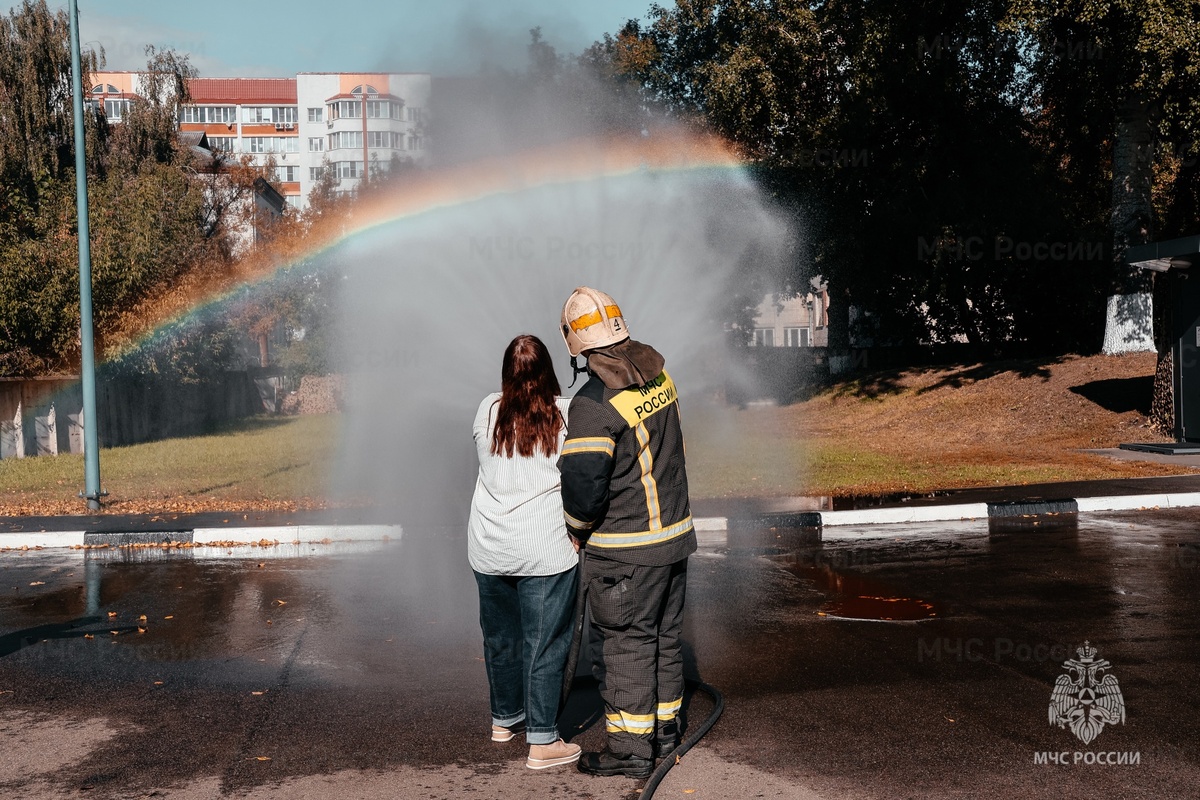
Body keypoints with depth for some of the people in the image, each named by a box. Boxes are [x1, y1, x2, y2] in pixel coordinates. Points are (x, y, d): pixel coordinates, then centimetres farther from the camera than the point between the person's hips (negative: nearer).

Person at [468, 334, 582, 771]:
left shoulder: (487, 412, -2)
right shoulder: (566, 415, -10)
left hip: (489, 550, 4)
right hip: (545, 550, -4)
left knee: (500, 637, 19)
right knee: (544, 644, 4)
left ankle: (505, 719, 36)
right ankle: (542, 742, 9)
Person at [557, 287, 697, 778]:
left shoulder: (594, 403, -23)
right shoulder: (656, 372, 2)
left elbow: (583, 485, -24)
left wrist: (574, 530, -4)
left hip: (625, 548, -8)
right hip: (675, 532, 8)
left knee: (626, 644, 4)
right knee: (664, 634, 18)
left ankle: (630, 748, 14)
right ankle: (665, 728, 32)